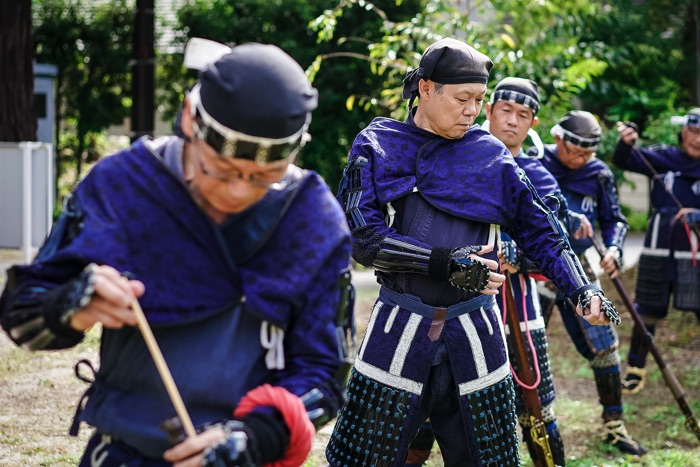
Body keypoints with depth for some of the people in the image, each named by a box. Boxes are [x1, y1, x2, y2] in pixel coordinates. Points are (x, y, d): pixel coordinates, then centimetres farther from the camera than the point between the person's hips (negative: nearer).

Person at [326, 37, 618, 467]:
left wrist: (582, 290, -8)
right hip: (399, 333, -2)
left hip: (474, 335, 2)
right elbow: (362, 238, -10)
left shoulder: (490, 155, 6)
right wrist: (445, 262, -20)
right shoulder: (377, 146, 0)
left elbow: (539, 230, 8)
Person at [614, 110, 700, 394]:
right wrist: (626, 143, -18)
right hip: (658, 250, 2)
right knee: (647, 312, 9)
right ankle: (636, 369, 22)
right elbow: (624, 161, 2)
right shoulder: (662, 158, 3)